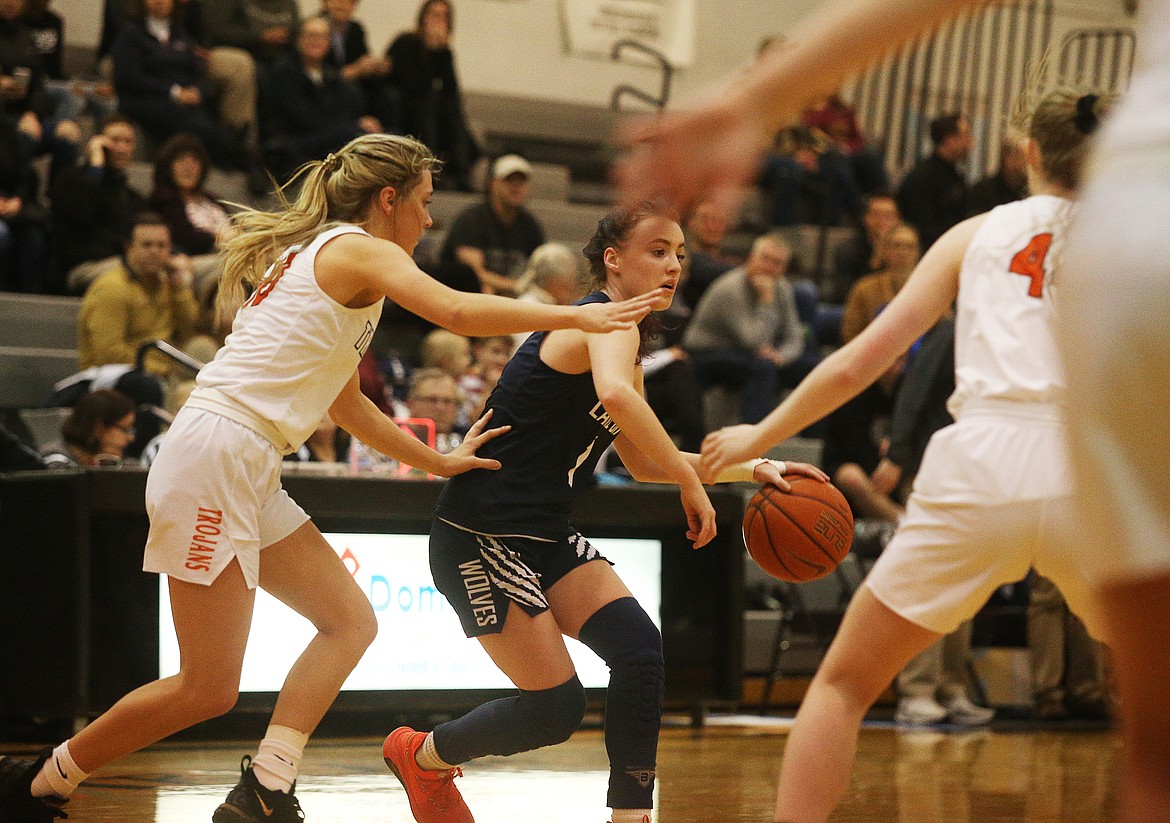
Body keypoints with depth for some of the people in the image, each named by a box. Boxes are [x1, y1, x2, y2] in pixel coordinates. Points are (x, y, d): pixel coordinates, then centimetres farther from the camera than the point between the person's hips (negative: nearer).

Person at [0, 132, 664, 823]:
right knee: (209, 690, -8)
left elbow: (344, 403, 32)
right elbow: (457, 312, -21)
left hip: (249, 478, 10)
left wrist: (438, 462, 31)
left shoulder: (320, 257, 24)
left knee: (350, 622, 5)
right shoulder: (360, 250, -4)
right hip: (214, 459, -10)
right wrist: (577, 317, -16)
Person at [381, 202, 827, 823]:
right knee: (556, 708, -7)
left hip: (545, 537, 9)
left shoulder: (623, 336, 16)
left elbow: (641, 462, 27)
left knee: (640, 650, -9)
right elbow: (615, 395, -38)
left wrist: (752, 469, 18)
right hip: (482, 536, -9)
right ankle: (423, 756, 18)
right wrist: (690, 482, -31)